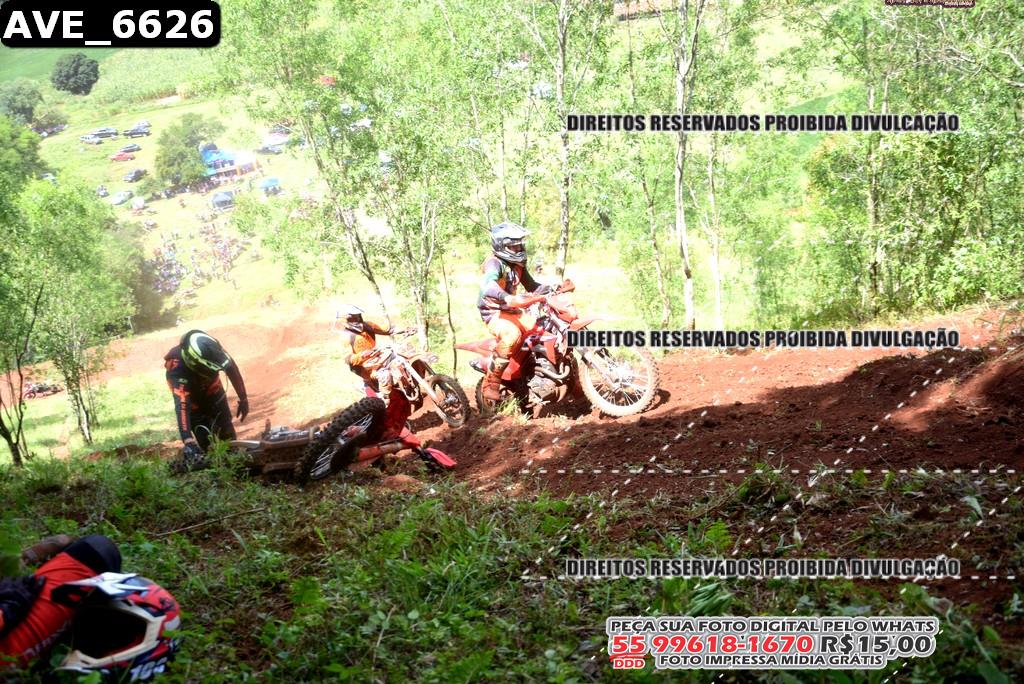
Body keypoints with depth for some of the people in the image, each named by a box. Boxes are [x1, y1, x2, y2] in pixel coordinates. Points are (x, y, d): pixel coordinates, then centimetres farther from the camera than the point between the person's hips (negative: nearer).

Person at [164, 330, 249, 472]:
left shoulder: (211, 350, -35)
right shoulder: (178, 370, -45)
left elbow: (232, 368, -16)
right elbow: (181, 406, -54)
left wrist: (243, 398, -11)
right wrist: (188, 442, -63)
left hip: (213, 390, 3)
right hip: (192, 397, -3)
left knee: (228, 435, 3)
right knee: (206, 442, -12)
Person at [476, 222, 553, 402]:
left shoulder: (518, 264, 9)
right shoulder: (495, 263, -18)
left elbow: (531, 286, 17)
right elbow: (488, 286, -38)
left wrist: (551, 289, -2)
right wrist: (507, 298, -55)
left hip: (513, 311, 8)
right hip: (494, 313, -8)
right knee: (512, 334, -38)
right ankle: (491, 381, -29)